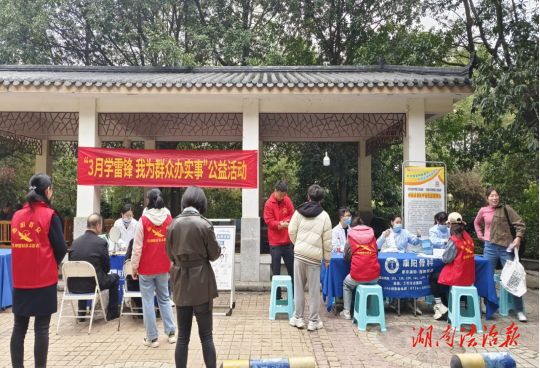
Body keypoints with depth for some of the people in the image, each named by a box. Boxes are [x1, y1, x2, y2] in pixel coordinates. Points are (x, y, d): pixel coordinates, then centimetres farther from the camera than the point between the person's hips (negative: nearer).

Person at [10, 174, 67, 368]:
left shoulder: (17, 216, 5)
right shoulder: (49, 216, -9)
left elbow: (16, 245, 14)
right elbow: (60, 248, -8)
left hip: (20, 280, 5)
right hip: (44, 279, -5)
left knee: (19, 328, 12)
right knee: (41, 328, 3)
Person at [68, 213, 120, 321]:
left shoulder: (75, 241, -1)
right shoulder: (101, 242, -13)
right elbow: (107, 268, -2)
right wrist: (106, 255, 18)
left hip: (73, 286, 5)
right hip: (92, 285, -4)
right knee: (115, 277, 23)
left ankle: (81, 313, 40)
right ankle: (112, 312, 28)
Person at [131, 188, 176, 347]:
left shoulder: (143, 220, -10)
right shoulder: (169, 220, -2)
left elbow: (137, 247, -8)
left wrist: (134, 268, 1)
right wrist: (171, 266, 12)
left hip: (146, 268, -3)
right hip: (163, 267, 3)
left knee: (148, 302, 6)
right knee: (164, 299, 16)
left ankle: (152, 338, 13)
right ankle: (171, 333, 18)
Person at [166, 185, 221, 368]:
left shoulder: (173, 224, -2)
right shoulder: (204, 224, -12)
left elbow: (170, 254, 8)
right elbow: (214, 254, -3)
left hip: (181, 283, 3)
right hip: (201, 283, -3)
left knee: (183, 337, 12)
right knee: (206, 336, 7)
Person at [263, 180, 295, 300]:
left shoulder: (287, 201, 2)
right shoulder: (269, 203, -8)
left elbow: (292, 215, 2)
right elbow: (269, 221, -12)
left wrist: (283, 222, -16)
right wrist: (281, 225, -26)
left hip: (288, 241, 3)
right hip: (275, 242, -3)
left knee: (292, 269, 12)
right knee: (276, 272, 4)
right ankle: (277, 297, 14)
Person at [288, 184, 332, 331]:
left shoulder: (299, 212, 2)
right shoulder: (324, 216, -2)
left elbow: (292, 231, 1)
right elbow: (327, 240, -1)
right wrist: (327, 259, 8)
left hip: (299, 254, 2)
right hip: (315, 256, -2)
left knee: (299, 287, 11)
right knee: (314, 289, 6)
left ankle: (298, 318, 18)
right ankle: (313, 321, 13)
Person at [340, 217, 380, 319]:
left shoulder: (351, 236, 4)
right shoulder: (372, 235, 12)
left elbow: (346, 257, 10)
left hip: (358, 277, -3)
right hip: (374, 276, 3)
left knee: (346, 285, 29)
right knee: (374, 283, 38)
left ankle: (346, 312, 23)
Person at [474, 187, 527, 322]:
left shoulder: (506, 209, -4)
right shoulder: (483, 211, 4)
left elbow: (520, 224, -3)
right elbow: (477, 223, 23)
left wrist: (518, 237, -17)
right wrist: (480, 235, 10)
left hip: (506, 247, -3)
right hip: (490, 247, 3)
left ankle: (520, 311, 6)